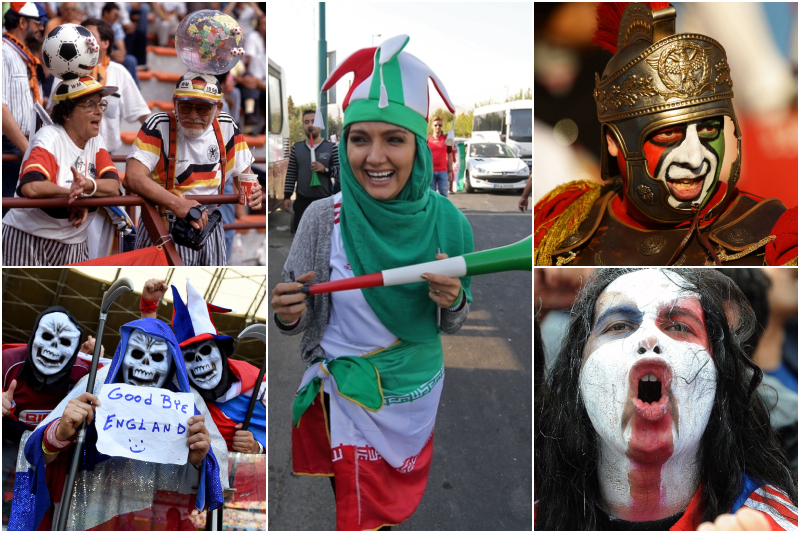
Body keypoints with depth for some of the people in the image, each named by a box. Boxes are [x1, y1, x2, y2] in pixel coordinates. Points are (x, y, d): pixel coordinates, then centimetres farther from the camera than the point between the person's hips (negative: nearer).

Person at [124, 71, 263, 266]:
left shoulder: (227, 127, -1)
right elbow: (133, 178, -23)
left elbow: (243, 172, 11)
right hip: (163, 228, -4)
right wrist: (178, 204, -37)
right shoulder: (159, 126, -13)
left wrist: (252, 191, -14)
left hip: (209, 226, 4)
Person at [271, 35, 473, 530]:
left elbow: (453, 324, 0)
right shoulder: (323, 218, -17)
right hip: (347, 396, -2)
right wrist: (289, 315, -27)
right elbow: (301, 319, -5)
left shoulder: (447, 221, -13)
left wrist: (452, 302, -22)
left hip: (420, 395, 2)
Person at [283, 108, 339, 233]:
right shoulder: (296, 148, 7)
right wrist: (287, 196, 1)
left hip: (325, 201, -2)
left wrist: (325, 169, -21)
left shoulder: (332, 148, -1)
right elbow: (291, 174, 7)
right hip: (302, 201, 2)